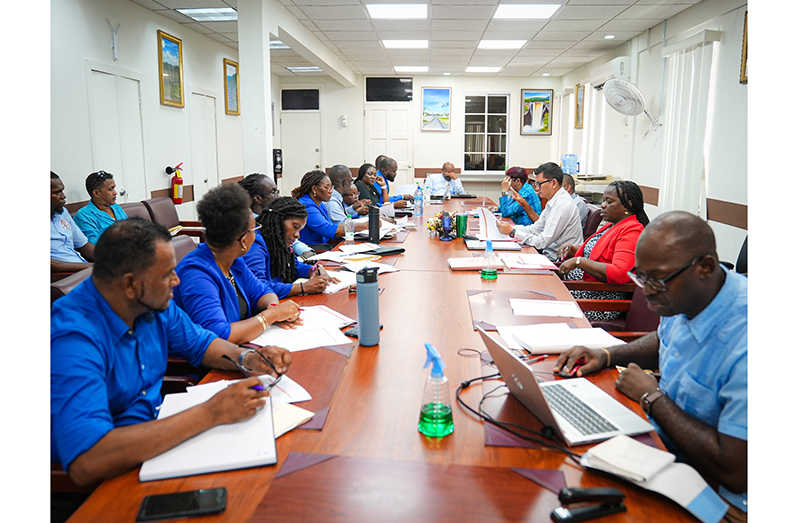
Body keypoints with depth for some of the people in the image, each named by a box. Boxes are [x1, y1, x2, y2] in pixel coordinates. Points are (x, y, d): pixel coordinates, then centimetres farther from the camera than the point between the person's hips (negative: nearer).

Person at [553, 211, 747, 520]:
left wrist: (652, 397, -21)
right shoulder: (687, 295, -5)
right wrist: (607, 356, 1)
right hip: (663, 443, 8)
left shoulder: (743, 342, -33)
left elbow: (735, 473, -31)